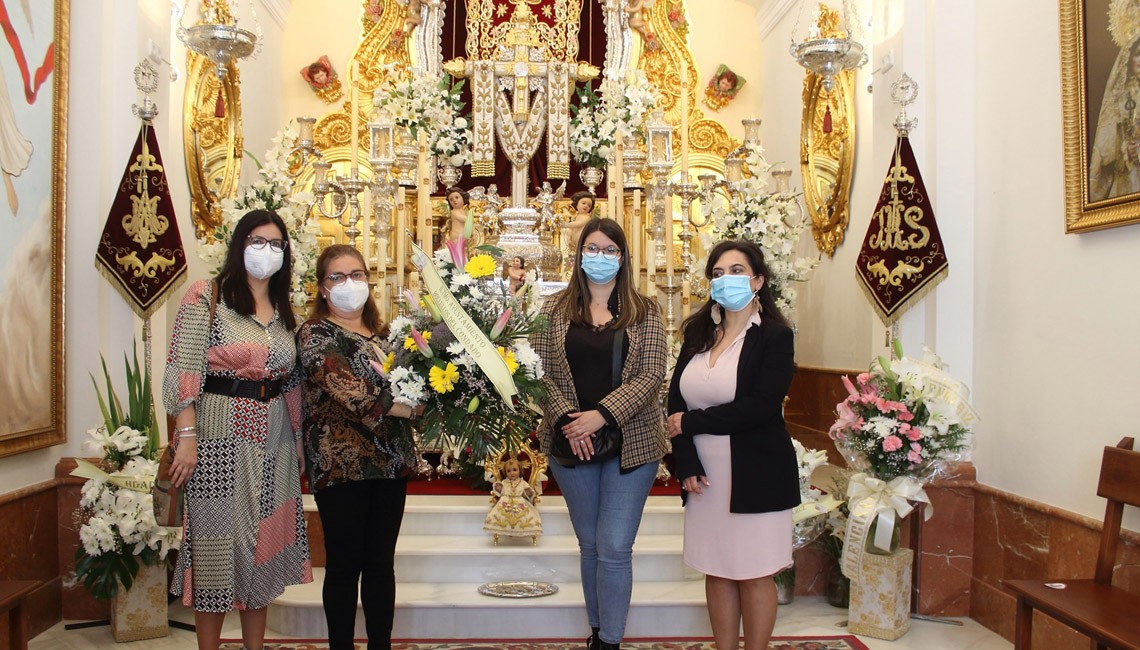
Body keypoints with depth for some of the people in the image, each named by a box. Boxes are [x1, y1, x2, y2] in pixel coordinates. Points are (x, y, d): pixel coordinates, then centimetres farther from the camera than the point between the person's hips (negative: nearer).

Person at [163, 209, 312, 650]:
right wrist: (186, 436, -17)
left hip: (273, 441, 6)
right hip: (220, 438, -5)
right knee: (217, 543, 1)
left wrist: (299, 441, 11)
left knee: (264, 545, 10)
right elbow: (184, 371, -10)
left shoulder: (284, 310, 13)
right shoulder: (206, 297, -4)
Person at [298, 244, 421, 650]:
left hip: (390, 461, 6)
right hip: (342, 464, -6)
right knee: (345, 566, 3)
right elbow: (352, 394, -18)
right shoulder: (315, 334, -5)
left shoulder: (382, 333, 14)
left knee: (381, 563, 12)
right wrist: (414, 408, -15)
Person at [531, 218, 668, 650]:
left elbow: (651, 376, -7)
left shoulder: (644, 313, 1)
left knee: (615, 549, -2)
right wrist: (566, 420, -16)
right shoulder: (555, 310, 5)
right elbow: (540, 372, -1)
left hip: (630, 443, -2)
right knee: (590, 545, 15)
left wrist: (602, 414, -18)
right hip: (570, 443, 2)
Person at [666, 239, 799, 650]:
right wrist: (687, 465, -10)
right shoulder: (698, 335, 9)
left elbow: (760, 407, -18)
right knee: (717, 571, 12)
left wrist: (691, 423, -12)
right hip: (705, 475, 5)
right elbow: (676, 402, 3)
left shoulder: (775, 336, -6)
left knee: (754, 575, 6)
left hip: (756, 476, -4)